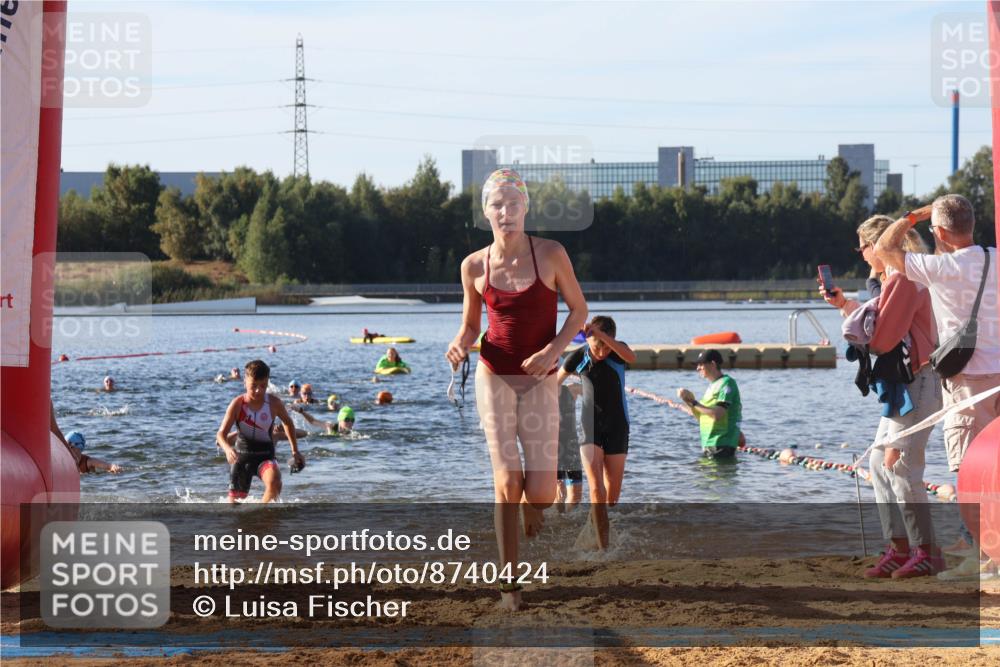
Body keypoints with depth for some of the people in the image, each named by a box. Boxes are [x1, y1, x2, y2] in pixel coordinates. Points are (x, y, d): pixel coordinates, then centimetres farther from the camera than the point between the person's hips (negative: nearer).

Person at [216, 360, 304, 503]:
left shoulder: (274, 403, -9)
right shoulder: (238, 404, -12)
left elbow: (288, 423, 12)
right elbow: (221, 433, -15)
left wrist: (295, 451, 13)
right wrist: (227, 448, -37)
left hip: (265, 455, 0)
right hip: (242, 455, 1)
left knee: (274, 481, -31)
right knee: (235, 499, 3)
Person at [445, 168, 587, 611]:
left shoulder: (551, 254, -7)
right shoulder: (474, 266, -1)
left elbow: (579, 309, 2)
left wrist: (553, 351, -14)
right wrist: (460, 345, -11)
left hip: (539, 379, -1)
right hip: (494, 376, 1)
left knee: (541, 490, -6)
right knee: (506, 481, -8)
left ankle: (533, 542, 32)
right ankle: (509, 580, 4)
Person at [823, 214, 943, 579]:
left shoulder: (903, 278, -15)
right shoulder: (895, 278, 18)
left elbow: (882, 336, -18)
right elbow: (881, 326, 19)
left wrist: (853, 314, 0)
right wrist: (845, 305, 17)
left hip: (917, 383, -11)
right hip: (901, 385, 11)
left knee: (900, 466, -10)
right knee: (880, 463, 11)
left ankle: (926, 552, -6)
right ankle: (900, 548, 13)